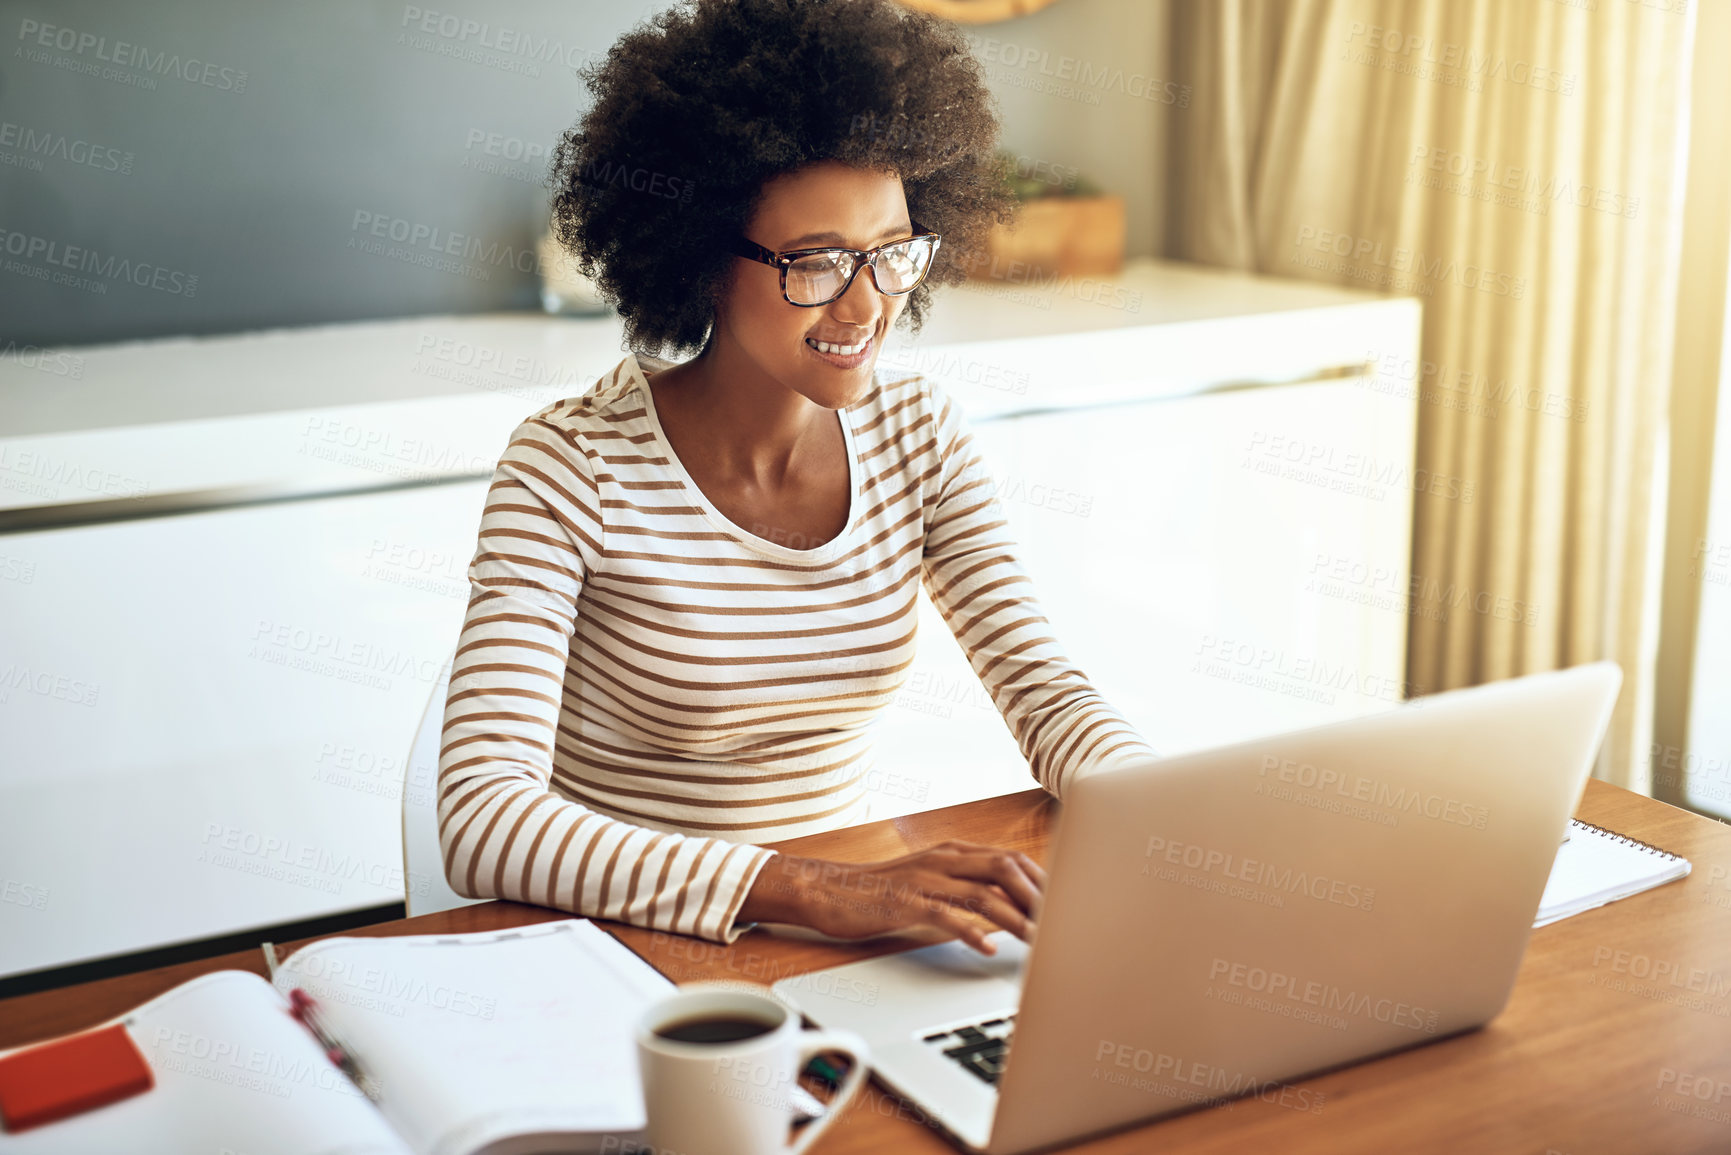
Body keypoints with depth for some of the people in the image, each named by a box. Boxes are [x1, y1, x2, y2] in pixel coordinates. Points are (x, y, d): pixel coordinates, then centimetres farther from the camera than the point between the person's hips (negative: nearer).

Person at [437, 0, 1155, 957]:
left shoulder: (917, 435, 1)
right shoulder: (574, 471, -16)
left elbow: (1047, 696, 0)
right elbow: (481, 820, -25)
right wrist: (812, 892, -35)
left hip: (842, 945, 4)